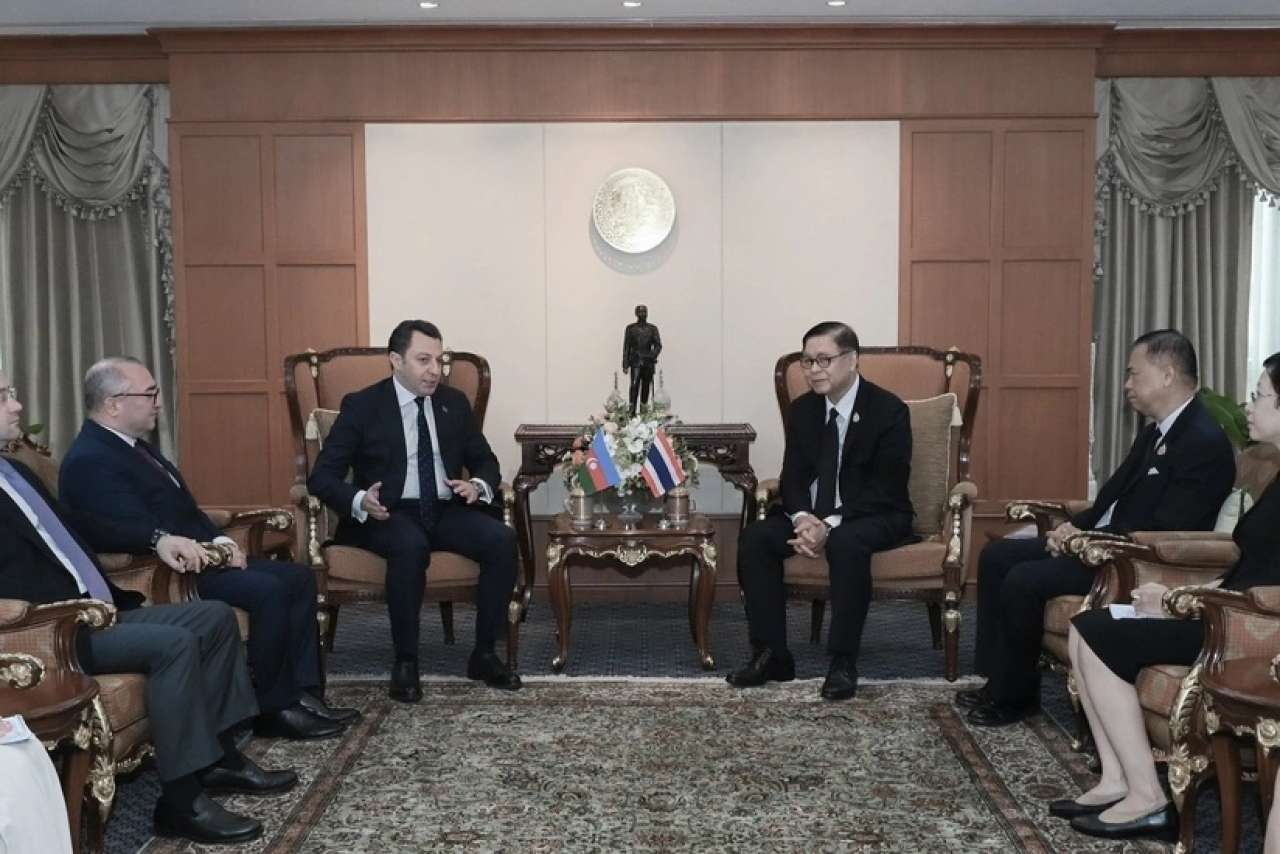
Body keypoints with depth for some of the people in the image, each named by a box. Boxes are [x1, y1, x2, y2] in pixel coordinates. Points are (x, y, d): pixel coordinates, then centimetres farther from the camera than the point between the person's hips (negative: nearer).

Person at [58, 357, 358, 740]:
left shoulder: (132, 446, 17)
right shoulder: (90, 461, -15)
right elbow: (129, 526, -27)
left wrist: (221, 542, 2)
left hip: (199, 556, 11)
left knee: (299, 578, 3)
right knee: (268, 590, -26)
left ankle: (303, 692, -1)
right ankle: (272, 708, -12)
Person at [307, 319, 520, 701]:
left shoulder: (455, 403, 10)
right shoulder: (362, 406, -2)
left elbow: (484, 461, 17)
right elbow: (322, 476, -5)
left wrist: (478, 485, -9)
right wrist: (359, 501, -26)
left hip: (445, 512, 4)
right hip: (388, 515, -4)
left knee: (503, 540, -23)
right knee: (411, 546, -37)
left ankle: (484, 654, -10)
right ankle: (405, 663, -21)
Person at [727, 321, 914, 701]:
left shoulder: (889, 410, -13)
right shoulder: (802, 409, 4)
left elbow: (886, 488, -18)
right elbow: (793, 476, 3)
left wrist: (831, 525, -29)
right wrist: (803, 518, -20)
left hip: (875, 516, -5)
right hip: (813, 514, 5)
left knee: (846, 542, -38)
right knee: (754, 538, -19)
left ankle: (843, 662, -27)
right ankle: (771, 654, -13)